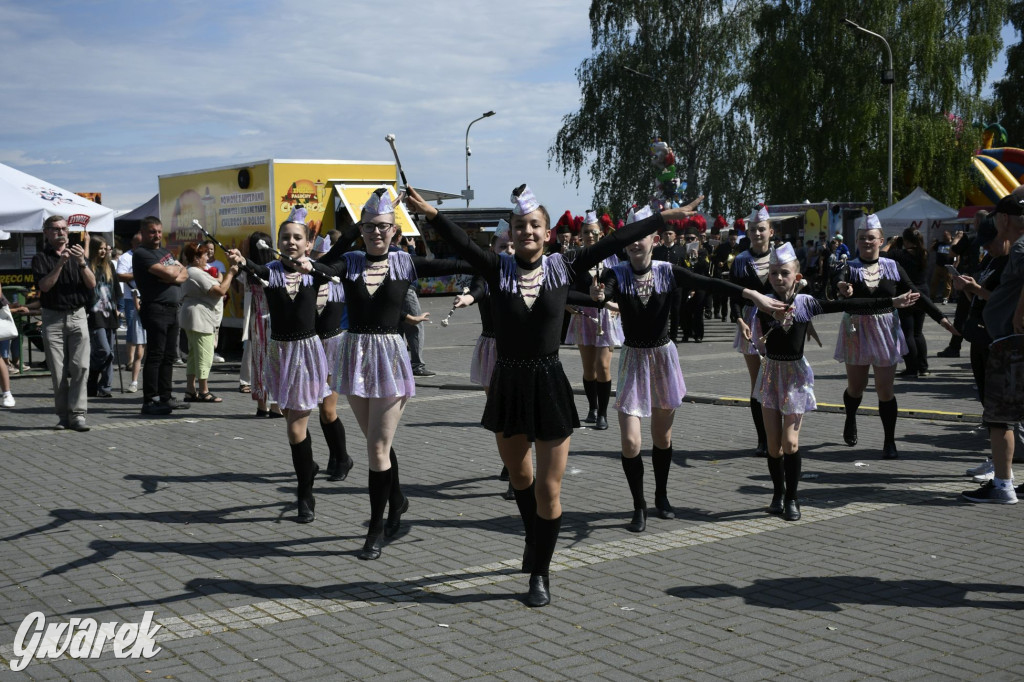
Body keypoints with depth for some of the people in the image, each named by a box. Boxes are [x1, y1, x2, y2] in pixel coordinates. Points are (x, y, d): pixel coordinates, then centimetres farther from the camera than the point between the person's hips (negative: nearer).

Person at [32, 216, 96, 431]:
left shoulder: (77, 254, 13)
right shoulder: (41, 258, 6)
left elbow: (92, 284, 2)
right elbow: (44, 286, -9)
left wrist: (82, 262, -13)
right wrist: (60, 263, -18)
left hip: (77, 316, 1)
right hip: (53, 318, -1)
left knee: (80, 367, -10)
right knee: (58, 371, -1)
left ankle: (77, 414, -11)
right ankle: (63, 416, 5)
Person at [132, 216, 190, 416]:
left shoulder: (165, 252, 19)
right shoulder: (141, 253, -8)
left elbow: (184, 274, 12)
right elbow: (168, 273, -19)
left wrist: (174, 276, -9)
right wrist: (177, 268, 3)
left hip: (172, 310, 9)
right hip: (156, 308, -9)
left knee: (169, 356, 11)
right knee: (155, 356, -10)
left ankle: (165, 397, 18)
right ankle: (150, 401, -9)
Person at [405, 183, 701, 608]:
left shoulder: (562, 268, -3)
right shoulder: (498, 269, -4)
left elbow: (615, 242, -4)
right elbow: (461, 244, -19)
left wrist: (664, 218, -3)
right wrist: (430, 214, -35)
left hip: (549, 385, -1)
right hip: (507, 385, 2)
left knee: (548, 489, 0)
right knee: (519, 477, 21)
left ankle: (540, 572, 17)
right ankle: (534, 541, 49)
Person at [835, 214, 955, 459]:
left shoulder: (892, 267, 0)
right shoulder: (850, 268, -5)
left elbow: (915, 295, 4)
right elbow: (842, 293, -24)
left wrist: (941, 318, -2)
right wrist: (843, 291, -48)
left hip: (885, 331, 0)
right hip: (857, 331, 0)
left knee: (885, 390, -1)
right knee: (855, 387, 11)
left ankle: (889, 441, 10)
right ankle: (851, 419, 43)